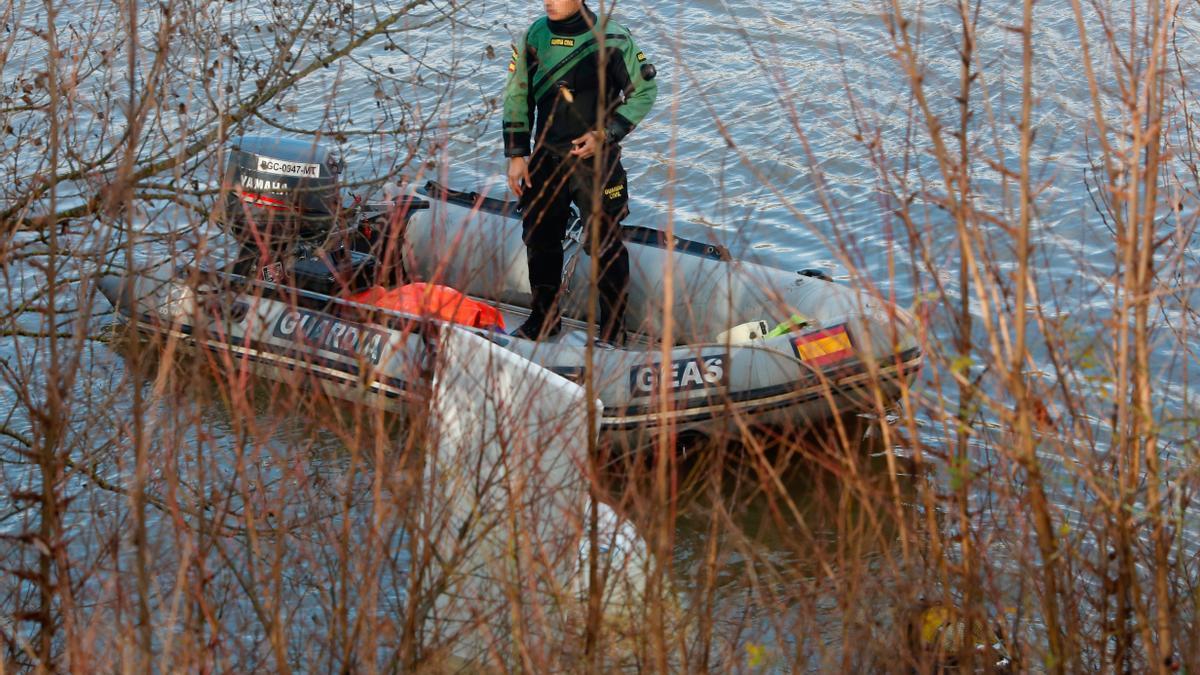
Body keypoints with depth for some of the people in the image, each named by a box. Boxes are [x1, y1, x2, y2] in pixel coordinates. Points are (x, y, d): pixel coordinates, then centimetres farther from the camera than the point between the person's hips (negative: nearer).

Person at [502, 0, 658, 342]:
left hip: (596, 158, -5)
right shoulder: (535, 36, 1)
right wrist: (516, 154, 5)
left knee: (603, 243, -3)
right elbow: (517, 96, 9)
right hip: (546, 156, 5)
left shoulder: (610, 38, -12)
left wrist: (606, 134, -13)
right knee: (539, 236, 13)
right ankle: (544, 318, 30)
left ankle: (613, 329, 9)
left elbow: (644, 91, -4)